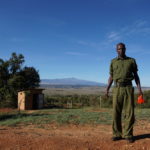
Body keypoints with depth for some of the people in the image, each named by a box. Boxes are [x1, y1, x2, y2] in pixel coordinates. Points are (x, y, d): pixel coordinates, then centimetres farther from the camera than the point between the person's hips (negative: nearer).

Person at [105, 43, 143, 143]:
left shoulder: (131, 60, 8)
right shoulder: (113, 62, 11)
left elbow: (136, 75, 10)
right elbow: (111, 77, 13)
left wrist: (139, 88, -2)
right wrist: (107, 88, 2)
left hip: (128, 88, -1)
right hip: (117, 89, 1)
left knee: (129, 112, -4)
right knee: (116, 112, -1)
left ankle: (128, 134, 6)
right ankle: (117, 134, 8)